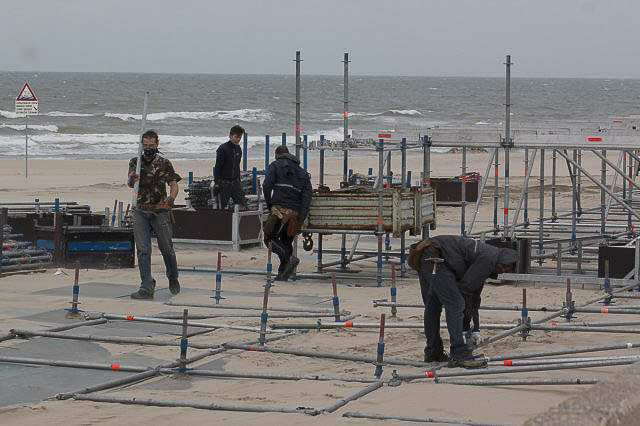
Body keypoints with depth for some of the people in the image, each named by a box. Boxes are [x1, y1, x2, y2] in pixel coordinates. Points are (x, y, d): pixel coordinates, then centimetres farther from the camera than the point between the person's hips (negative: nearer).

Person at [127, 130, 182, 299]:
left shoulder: (165, 164, 2)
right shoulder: (135, 162, 7)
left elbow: (174, 184, 1)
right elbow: (130, 184, -6)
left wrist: (171, 197, -21)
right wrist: (131, 179, -32)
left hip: (160, 211, -2)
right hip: (140, 211, 2)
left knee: (166, 248, 5)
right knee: (143, 250, -3)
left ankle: (173, 279, 29)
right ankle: (147, 288, -2)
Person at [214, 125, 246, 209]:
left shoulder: (238, 149, 9)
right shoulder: (223, 149, -12)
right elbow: (217, 168, -12)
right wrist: (216, 184, -16)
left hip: (235, 182, 6)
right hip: (224, 183, -6)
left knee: (242, 205, -2)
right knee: (221, 208, 0)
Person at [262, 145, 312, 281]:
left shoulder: (275, 166, 9)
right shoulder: (302, 173, 22)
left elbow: (267, 186, -6)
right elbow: (307, 195, 8)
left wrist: (269, 205, 9)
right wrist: (301, 219, 0)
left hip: (280, 210, -5)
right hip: (295, 213, 5)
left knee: (270, 238, 3)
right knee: (287, 241, 16)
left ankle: (289, 259, -19)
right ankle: (282, 274, 12)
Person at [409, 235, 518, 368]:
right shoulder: (488, 258, -9)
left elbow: (475, 292, 27)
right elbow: (466, 286, -9)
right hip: (435, 258, -11)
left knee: (432, 306, 18)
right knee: (455, 305, -10)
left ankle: (432, 353, 28)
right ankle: (460, 355, -12)